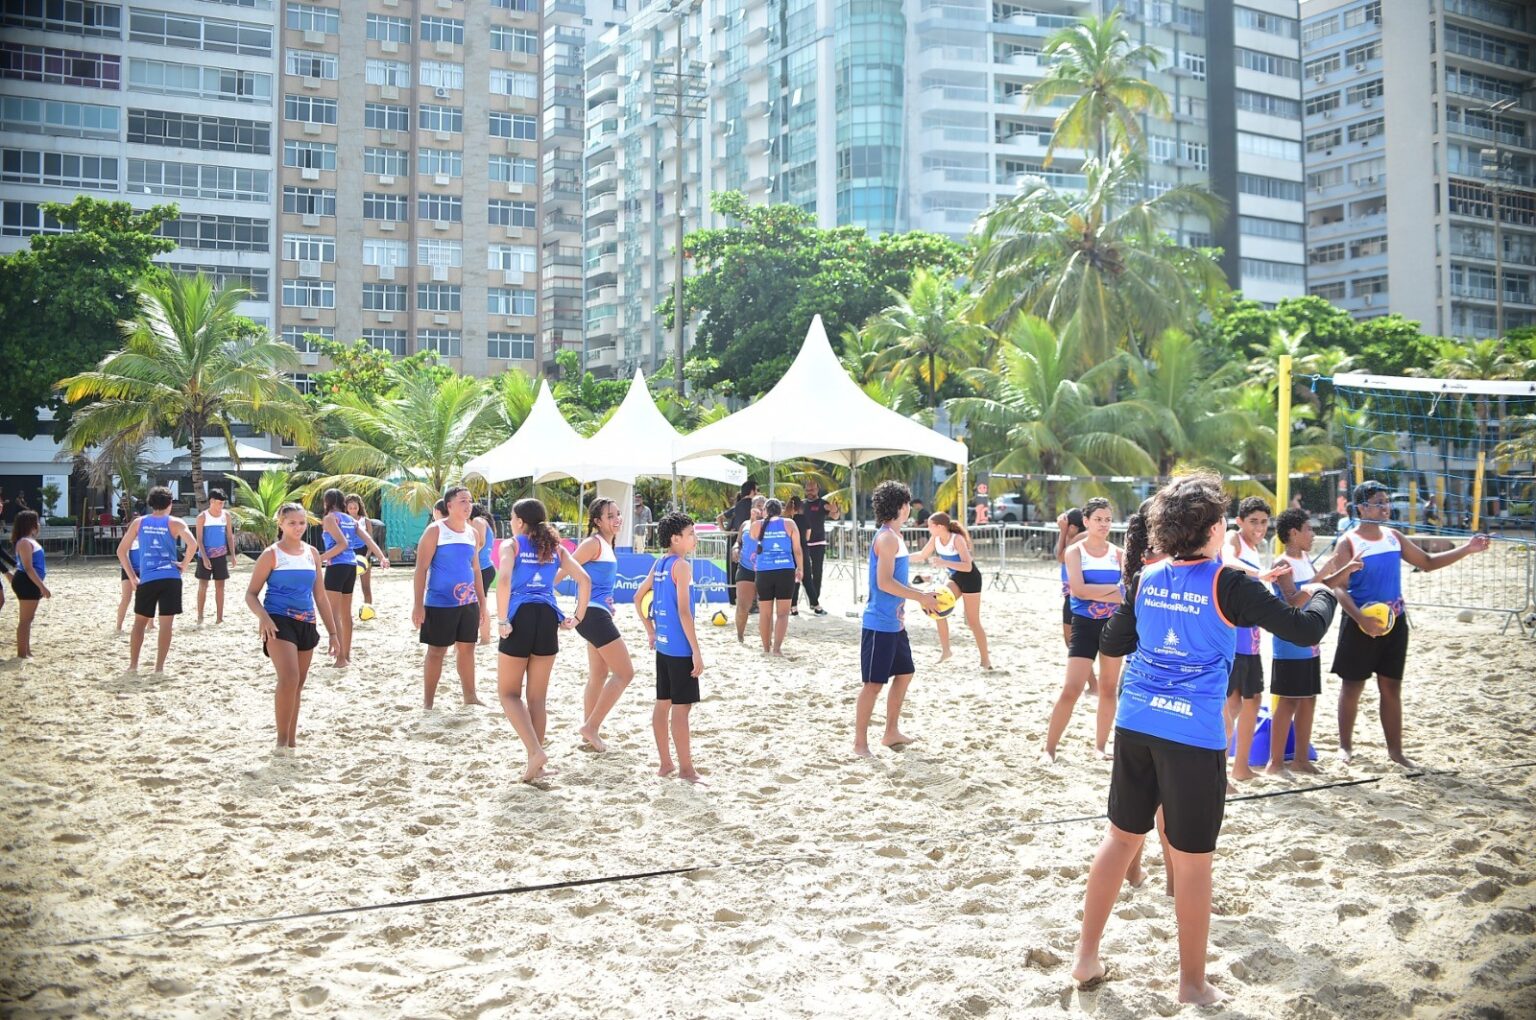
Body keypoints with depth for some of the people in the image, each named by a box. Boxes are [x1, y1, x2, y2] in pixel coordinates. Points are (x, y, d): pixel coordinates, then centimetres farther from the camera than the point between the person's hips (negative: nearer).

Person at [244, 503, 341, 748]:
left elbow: (320, 596, 16)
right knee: (289, 679, -21)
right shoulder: (272, 554, -4)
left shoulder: (312, 553, 11)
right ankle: (282, 739, -9)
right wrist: (263, 617, -24)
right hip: (279, 622, -6)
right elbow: (251, 594, -4)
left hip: (306, 624, 6)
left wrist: (332, 632, 14)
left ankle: (292, 739, 23)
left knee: (298, 685, 12)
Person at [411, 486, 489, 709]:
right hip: (440, 603, -6)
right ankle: (427, 701, 11)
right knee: (437, 651, 1)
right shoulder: (435, 530, -10)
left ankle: (470, 697, 22)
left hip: (468, 602, 6)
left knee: (467, 648, 11)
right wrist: (418, 604, -17)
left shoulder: (473, 533, 9)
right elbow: (421, 568, -12)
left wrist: (482, 601, 15)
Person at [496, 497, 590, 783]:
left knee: (509, 694, 10)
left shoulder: (511, 544, 2)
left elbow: (504, 580, -17)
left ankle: (536, 752, -8)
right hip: (548, 618, 4)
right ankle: (536, 764, 16)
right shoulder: (556, 548, 14)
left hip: (521, 617, -4)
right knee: (537, 698, 14)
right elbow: (584, 580, 4)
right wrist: (578, 617, 10)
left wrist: (502, 621, -12)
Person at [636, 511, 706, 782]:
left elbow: (638, 598, 19)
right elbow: (683, 611, -20)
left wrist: (650, 631, 24)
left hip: (662, 645, 9)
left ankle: (665, 763, 21)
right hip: (680, 648, -9)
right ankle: (686, 768, 1)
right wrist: (697, 651, -18)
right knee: (681, 707, -4)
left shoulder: (659, 564, 10)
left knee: (662, 704, 12)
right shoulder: (681, 566, -15)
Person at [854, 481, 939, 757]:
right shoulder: (887, 538, -17)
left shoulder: (895, 536, 14)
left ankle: (891, 732, 30)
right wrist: (921, 597, -19)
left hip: (895, 623, 10)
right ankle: (860, 742, 4)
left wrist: (921, 595, 15)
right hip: (880, 623, -10)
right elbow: (884, 582, -24)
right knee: (874, 683, -4)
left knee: (904, 673, 19)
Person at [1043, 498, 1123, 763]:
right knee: (1071, 689, -9)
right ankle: (1049, 748, 0)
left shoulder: (1118, 553, 6)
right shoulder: (1075, 552, -3)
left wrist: (1094, 591, -16)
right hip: (1085, 625, -3)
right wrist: (1115, 588, -14)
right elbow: (1079, 590, -17)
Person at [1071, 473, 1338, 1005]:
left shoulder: (1147, 578, 6)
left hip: (1135, 725, 6)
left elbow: (1113, 642, 16)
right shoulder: (1228, 585, -9)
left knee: (1121, 837, 17)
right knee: (1193, 861, 6)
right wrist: (1322, 595, 14)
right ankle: (1192, 982, 19)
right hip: (1193, 734, -5)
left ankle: (1086, 958, 24)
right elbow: (1305, 629, -6)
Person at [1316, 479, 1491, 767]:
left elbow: (1427, 563, 15)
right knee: (1353, 687, 5)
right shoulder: (1348, 542, -12)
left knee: (1391, 687, 9)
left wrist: (1466, 550, 4)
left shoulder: (1394, 537, 6)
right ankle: (1345, 745, 19)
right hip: (1360, 625, -5)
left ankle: (1395, 749, 16)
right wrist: (1361, 620, -29)